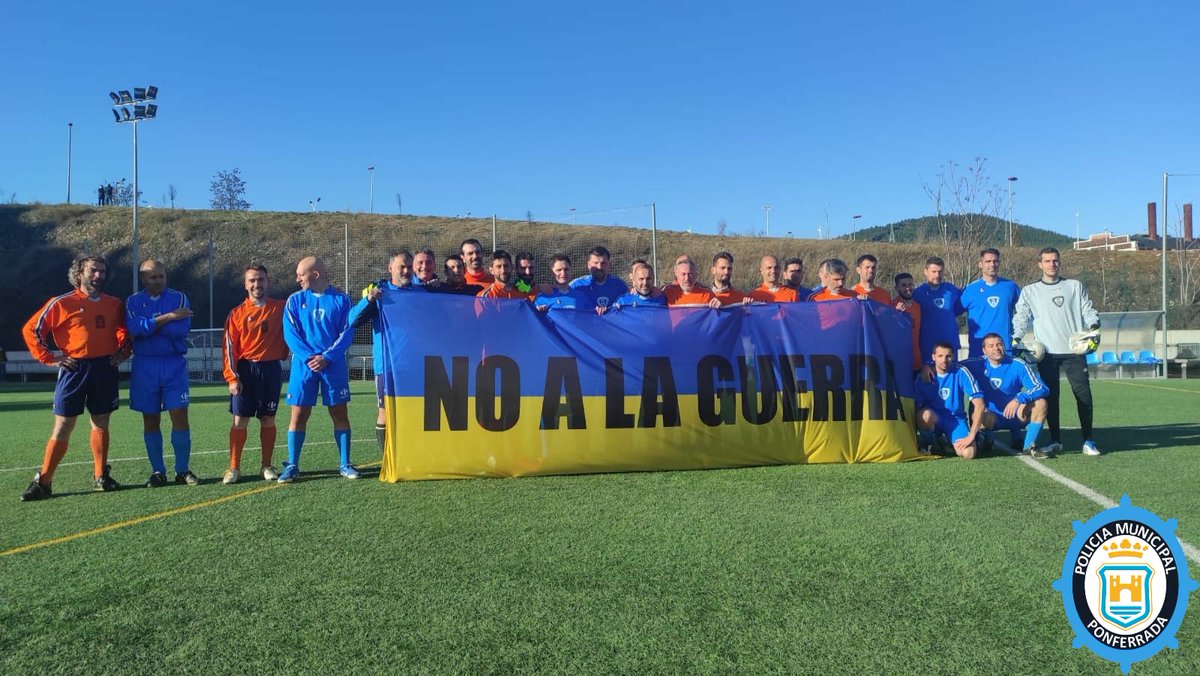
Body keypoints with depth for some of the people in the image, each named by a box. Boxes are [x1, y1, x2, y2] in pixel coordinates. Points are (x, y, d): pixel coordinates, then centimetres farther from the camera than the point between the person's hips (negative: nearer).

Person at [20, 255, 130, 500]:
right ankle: (43, 482, 4)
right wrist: (50, 358, -4)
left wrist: (123, 351, 9)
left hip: (105, 369, 3)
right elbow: (31, 329, 1)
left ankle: (101, 477, 18)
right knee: (63, 426, -3)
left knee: (101, 423, 10)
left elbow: (124, 330, 25)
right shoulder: (62, 303, -3)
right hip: (74, 369, -3)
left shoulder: (114, 304, 9)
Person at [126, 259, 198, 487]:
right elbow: (134, 328, -14)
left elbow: (182, 329, -13)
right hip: (144, 366, 1)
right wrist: (167, 318, -15)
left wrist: (150, 325, -10)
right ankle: (157, 472, 16)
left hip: (174, 364, -1)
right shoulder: (133, 302, 7)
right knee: (151, 420, 6)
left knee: (180, 416, -5)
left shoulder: (179, 298, 4)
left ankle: (183, 470, 3)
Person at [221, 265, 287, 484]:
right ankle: (234, 467, 7)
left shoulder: (281, 308, 4)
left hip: (271, 369, 1)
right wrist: (232, 377, -8)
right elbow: (229, 347, -1)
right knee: (239, 420, 0)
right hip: (245, 369, 0)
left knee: (268, 419, 6)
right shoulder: (237, 313, 2)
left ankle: (266, 465, 16)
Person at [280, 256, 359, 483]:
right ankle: (292, 466, 10)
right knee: (299, 415, 1)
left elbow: (347, 333, -3)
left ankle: (345, 464, 11)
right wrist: (309, 358, -14)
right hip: (303, 365, 1)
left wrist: (326, 357, -14)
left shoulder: (341, 299, 2)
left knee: (339, 413, 3)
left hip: (334, 365, -1)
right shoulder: (295, 300, 6)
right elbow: (290, 334, -1)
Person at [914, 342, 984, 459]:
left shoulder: (961, 373, -13)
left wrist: (971, 435, -21)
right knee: (925, 414, -37)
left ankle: (947, 442, 11)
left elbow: (979, 404, -17)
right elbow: (916, 406, -4)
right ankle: (927, 444, -4)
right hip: (933, 418, 0)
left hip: (955, 419, 0)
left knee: (967, 454, -25)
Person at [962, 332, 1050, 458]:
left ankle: (1030, 446, -10)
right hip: (991, 416, -2)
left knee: (1040, 403, -23)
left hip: (1014, 415, 2)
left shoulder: (1018, 366, -8)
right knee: (985, 417, -36)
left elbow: (1042, 388, -16)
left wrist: (1018, 399, -31)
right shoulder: (977, 365, -8)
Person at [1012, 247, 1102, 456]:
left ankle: (1088, 440, 4)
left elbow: (1088, 311, 10)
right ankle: (1055, 440, 9)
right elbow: (1021, 317, 8)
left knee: (1083, 393, -5)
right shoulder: (1029, 291, 11)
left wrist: (1094, 328, -8)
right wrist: (1016, 340, -7)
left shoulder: (1075, 286, 13)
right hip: (1047, 352, 0)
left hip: (1074, 350, 0)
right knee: (1050, 396, 0)